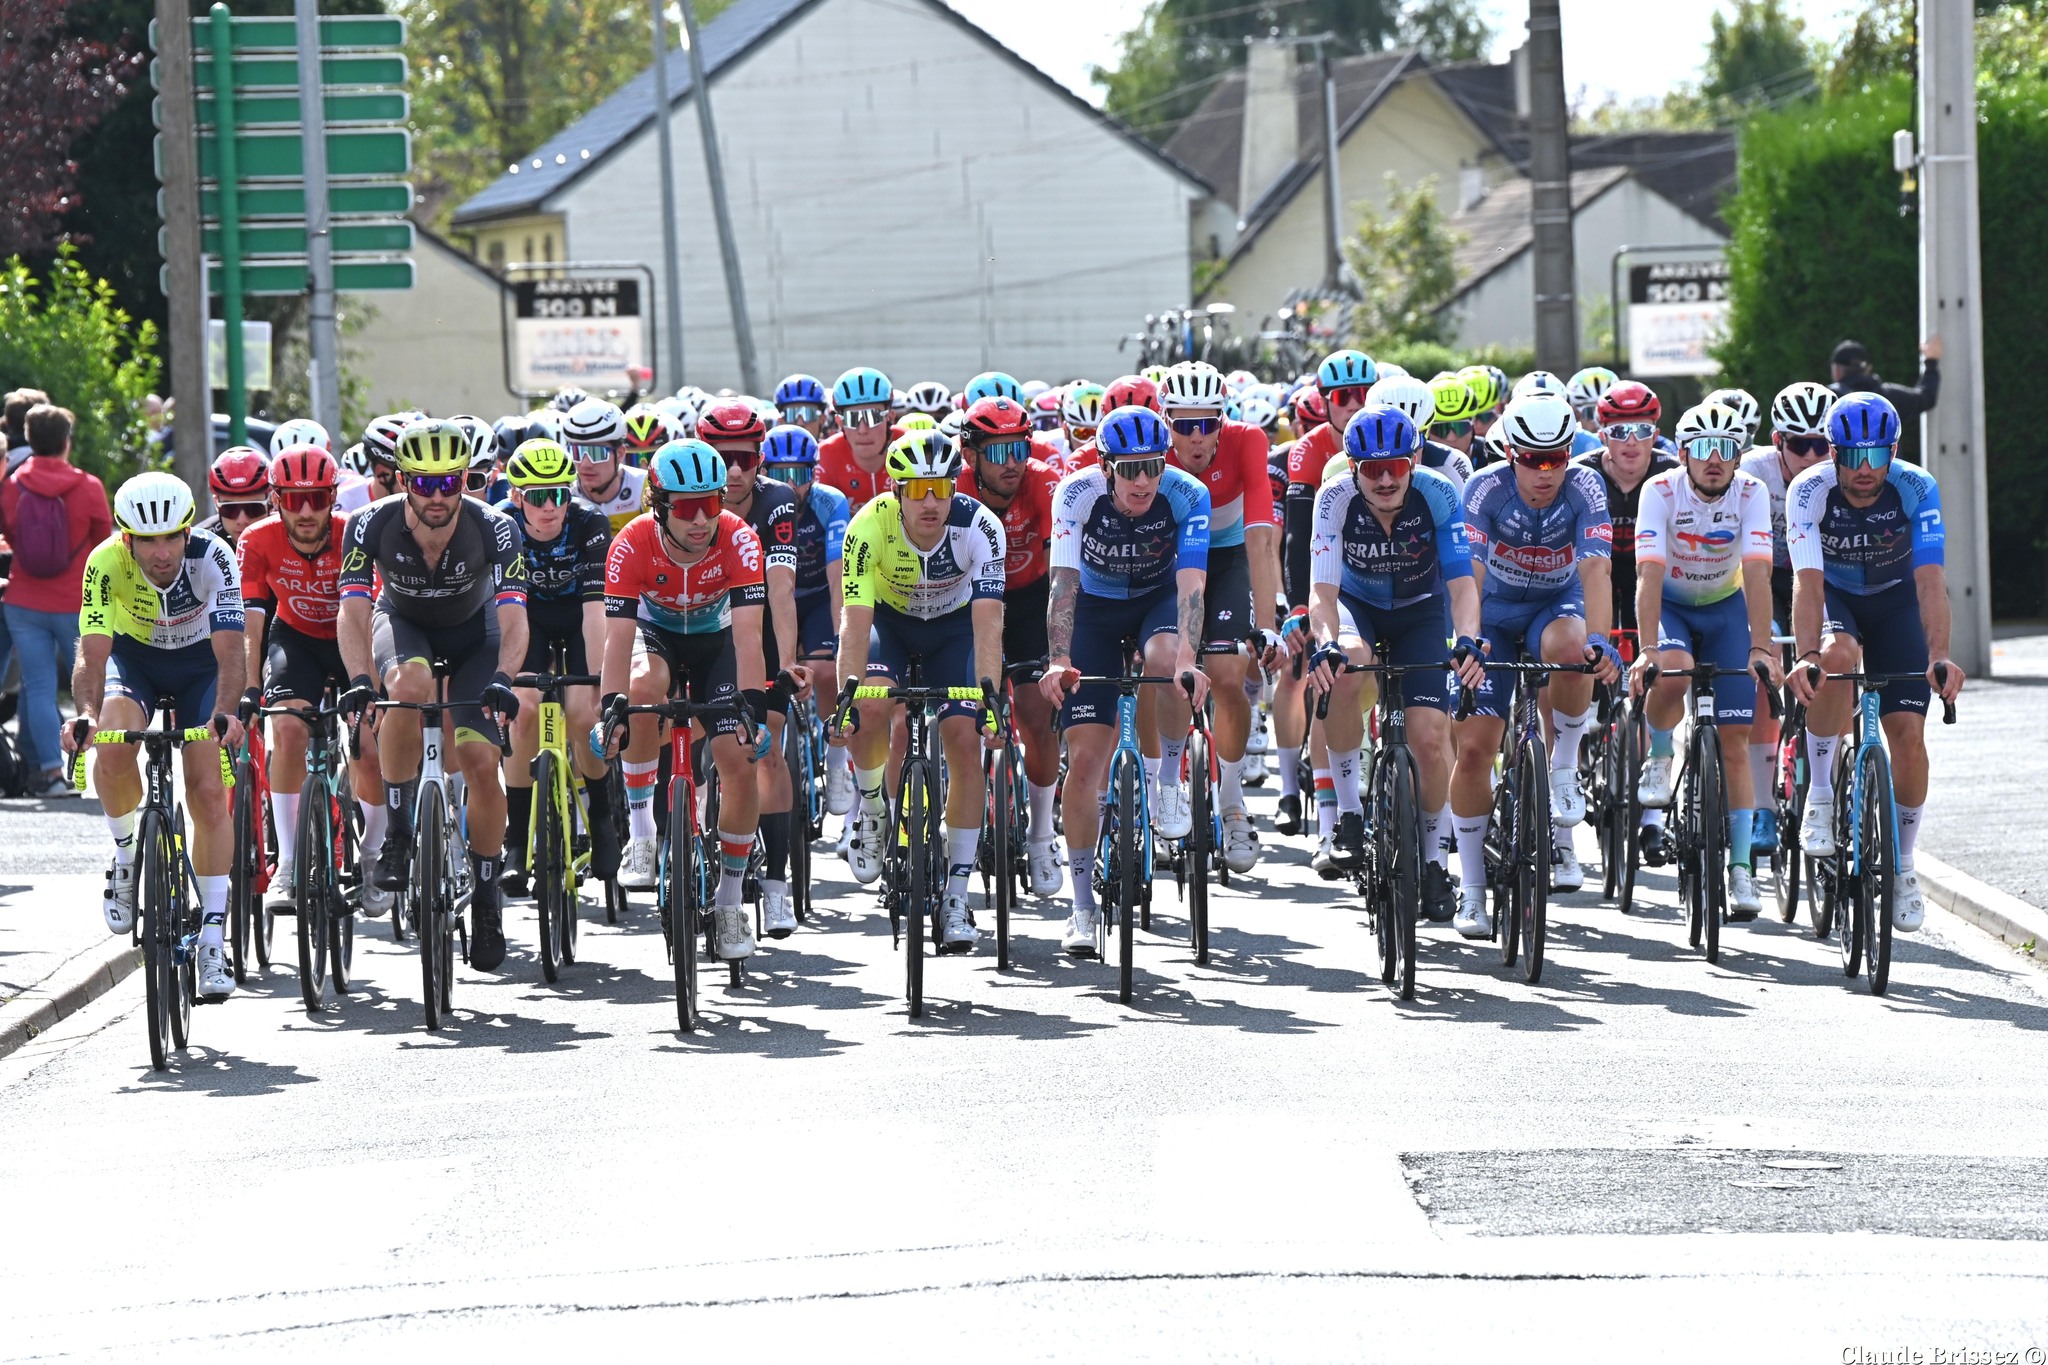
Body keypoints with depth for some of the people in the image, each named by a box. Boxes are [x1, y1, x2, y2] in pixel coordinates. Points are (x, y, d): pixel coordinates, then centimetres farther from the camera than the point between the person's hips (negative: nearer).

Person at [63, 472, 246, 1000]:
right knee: (112, 749, -30)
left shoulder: (213, 558, -31)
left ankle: (212, 938, -4)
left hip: (200, 663, 0)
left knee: (207, 791, -12)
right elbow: (92, 655, -33)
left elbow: (229, 653, -36)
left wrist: (224, 713, -54)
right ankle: (126, 855, -3)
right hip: (134, 656, 0)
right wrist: (87, 715, -52)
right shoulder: (106, 563, -29)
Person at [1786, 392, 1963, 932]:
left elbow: (1930, 578, -32)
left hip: (1896, 601, 1)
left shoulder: (1917, 488, -26)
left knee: (1908, 733, -11)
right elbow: (1808, 580, -34)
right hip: (1834, 598, -1)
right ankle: (1819, 798, -21)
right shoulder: (1810, 491, -27)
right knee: (1837, 655, -36)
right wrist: (1806, 656, -50)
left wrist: (1939, 656, -47)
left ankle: (1903, 863, 8)